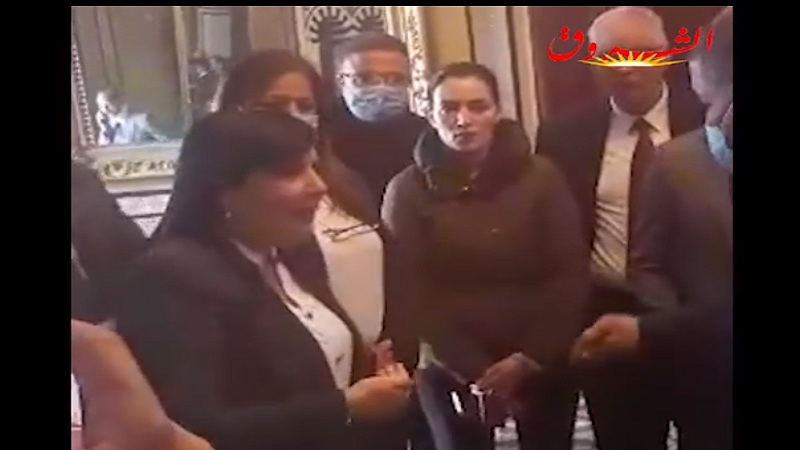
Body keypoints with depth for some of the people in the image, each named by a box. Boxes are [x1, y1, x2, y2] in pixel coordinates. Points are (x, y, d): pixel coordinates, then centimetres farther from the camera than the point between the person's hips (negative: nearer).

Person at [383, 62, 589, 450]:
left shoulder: (540, 176, -3)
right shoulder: (408, 189, -5)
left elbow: (570, 274, -4)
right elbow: (413, 292, -7)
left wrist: (530, 357, -11)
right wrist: (472, 369, -11)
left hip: (543, 362, 1)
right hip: (452, 370, -1)